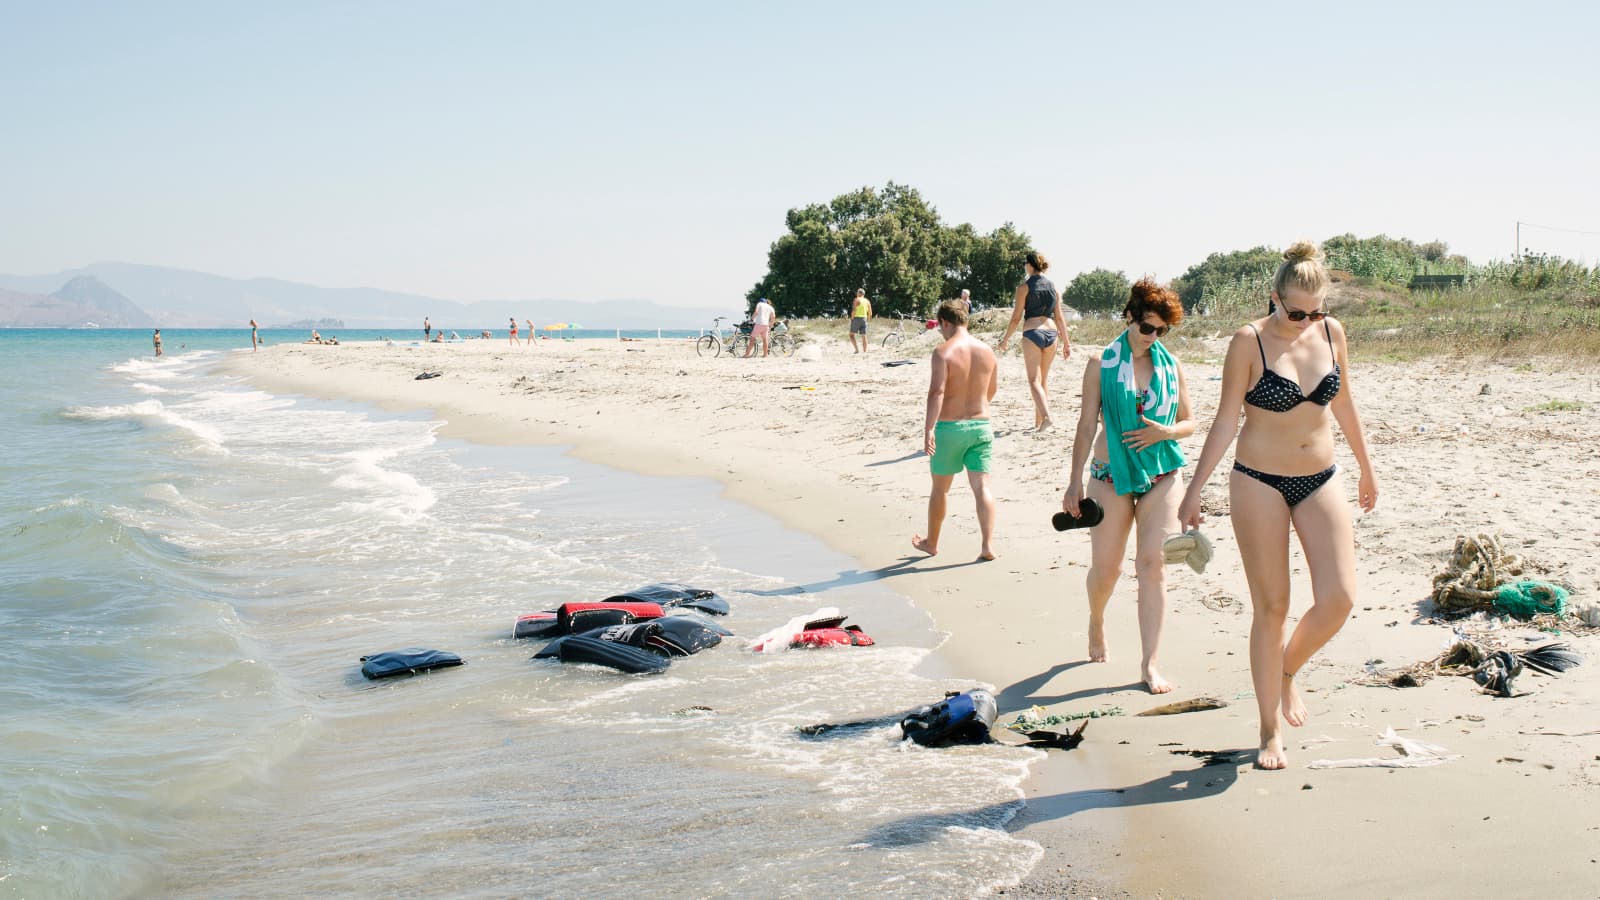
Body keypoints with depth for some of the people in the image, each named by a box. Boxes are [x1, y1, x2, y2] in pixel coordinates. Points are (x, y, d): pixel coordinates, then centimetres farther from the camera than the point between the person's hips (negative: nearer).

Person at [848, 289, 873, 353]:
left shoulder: (856, 300, -6)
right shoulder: (867, 301, 12)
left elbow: (854, 311, -16)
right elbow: (870, 313, 13)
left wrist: (852, 318, -8)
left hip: (856, 318, -6)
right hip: (864, 319, 6)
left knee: (851, 335, 0)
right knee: (864, 336, 7)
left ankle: (856, 349, -14)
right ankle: (864, 351, 5)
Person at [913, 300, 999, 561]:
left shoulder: (943, 352, -13)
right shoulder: (986, 350, 4)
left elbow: (937, 392, -22)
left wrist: (928, 428, -24)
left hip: (949, 427, -4)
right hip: (981, 425, 4)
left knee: (939, 489, 13)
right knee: (982, 486, 1)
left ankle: (931, 542, 27)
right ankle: (988, 546, -8)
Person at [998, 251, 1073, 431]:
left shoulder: (1024, 288, -5)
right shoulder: (1054, 288, 9)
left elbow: (1016, 318, -5)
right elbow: (1059, 318, 9)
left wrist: (1005, 339, 6)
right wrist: (1066, 342, 15)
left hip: (1032, 333, -5)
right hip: (1051, 333, 5)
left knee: (1034, 380, -5)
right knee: (1044, 379, 14)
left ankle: (1046, 416, -25)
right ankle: (1038, 421, 17)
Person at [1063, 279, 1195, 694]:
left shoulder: (1171, 364, 5)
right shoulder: (1101, 363, -1)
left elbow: (1189, 422, 10)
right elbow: (1087, 425, 0)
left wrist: (1164, 431, -12)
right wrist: (1075, 482, -3)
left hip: (1162, 476, 1)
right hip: (1111, 476, -1)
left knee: (1153, 565, -7)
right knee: (1105, 569, 5)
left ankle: (1149, 664, -2)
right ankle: (1096, 622, 40)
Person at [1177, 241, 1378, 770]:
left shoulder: (1332, 332, 2)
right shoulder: (1250, 341, -11)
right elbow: (1226, 420, -7)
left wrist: (1366, 468, 23)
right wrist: (1195, 489, -9)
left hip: (1320, 481, 4)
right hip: (1260, 484, -4)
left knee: (1339, 598, -7)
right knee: (1271, 607, 0)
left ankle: (1288, 669, 24)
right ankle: (1271, 731, 11)